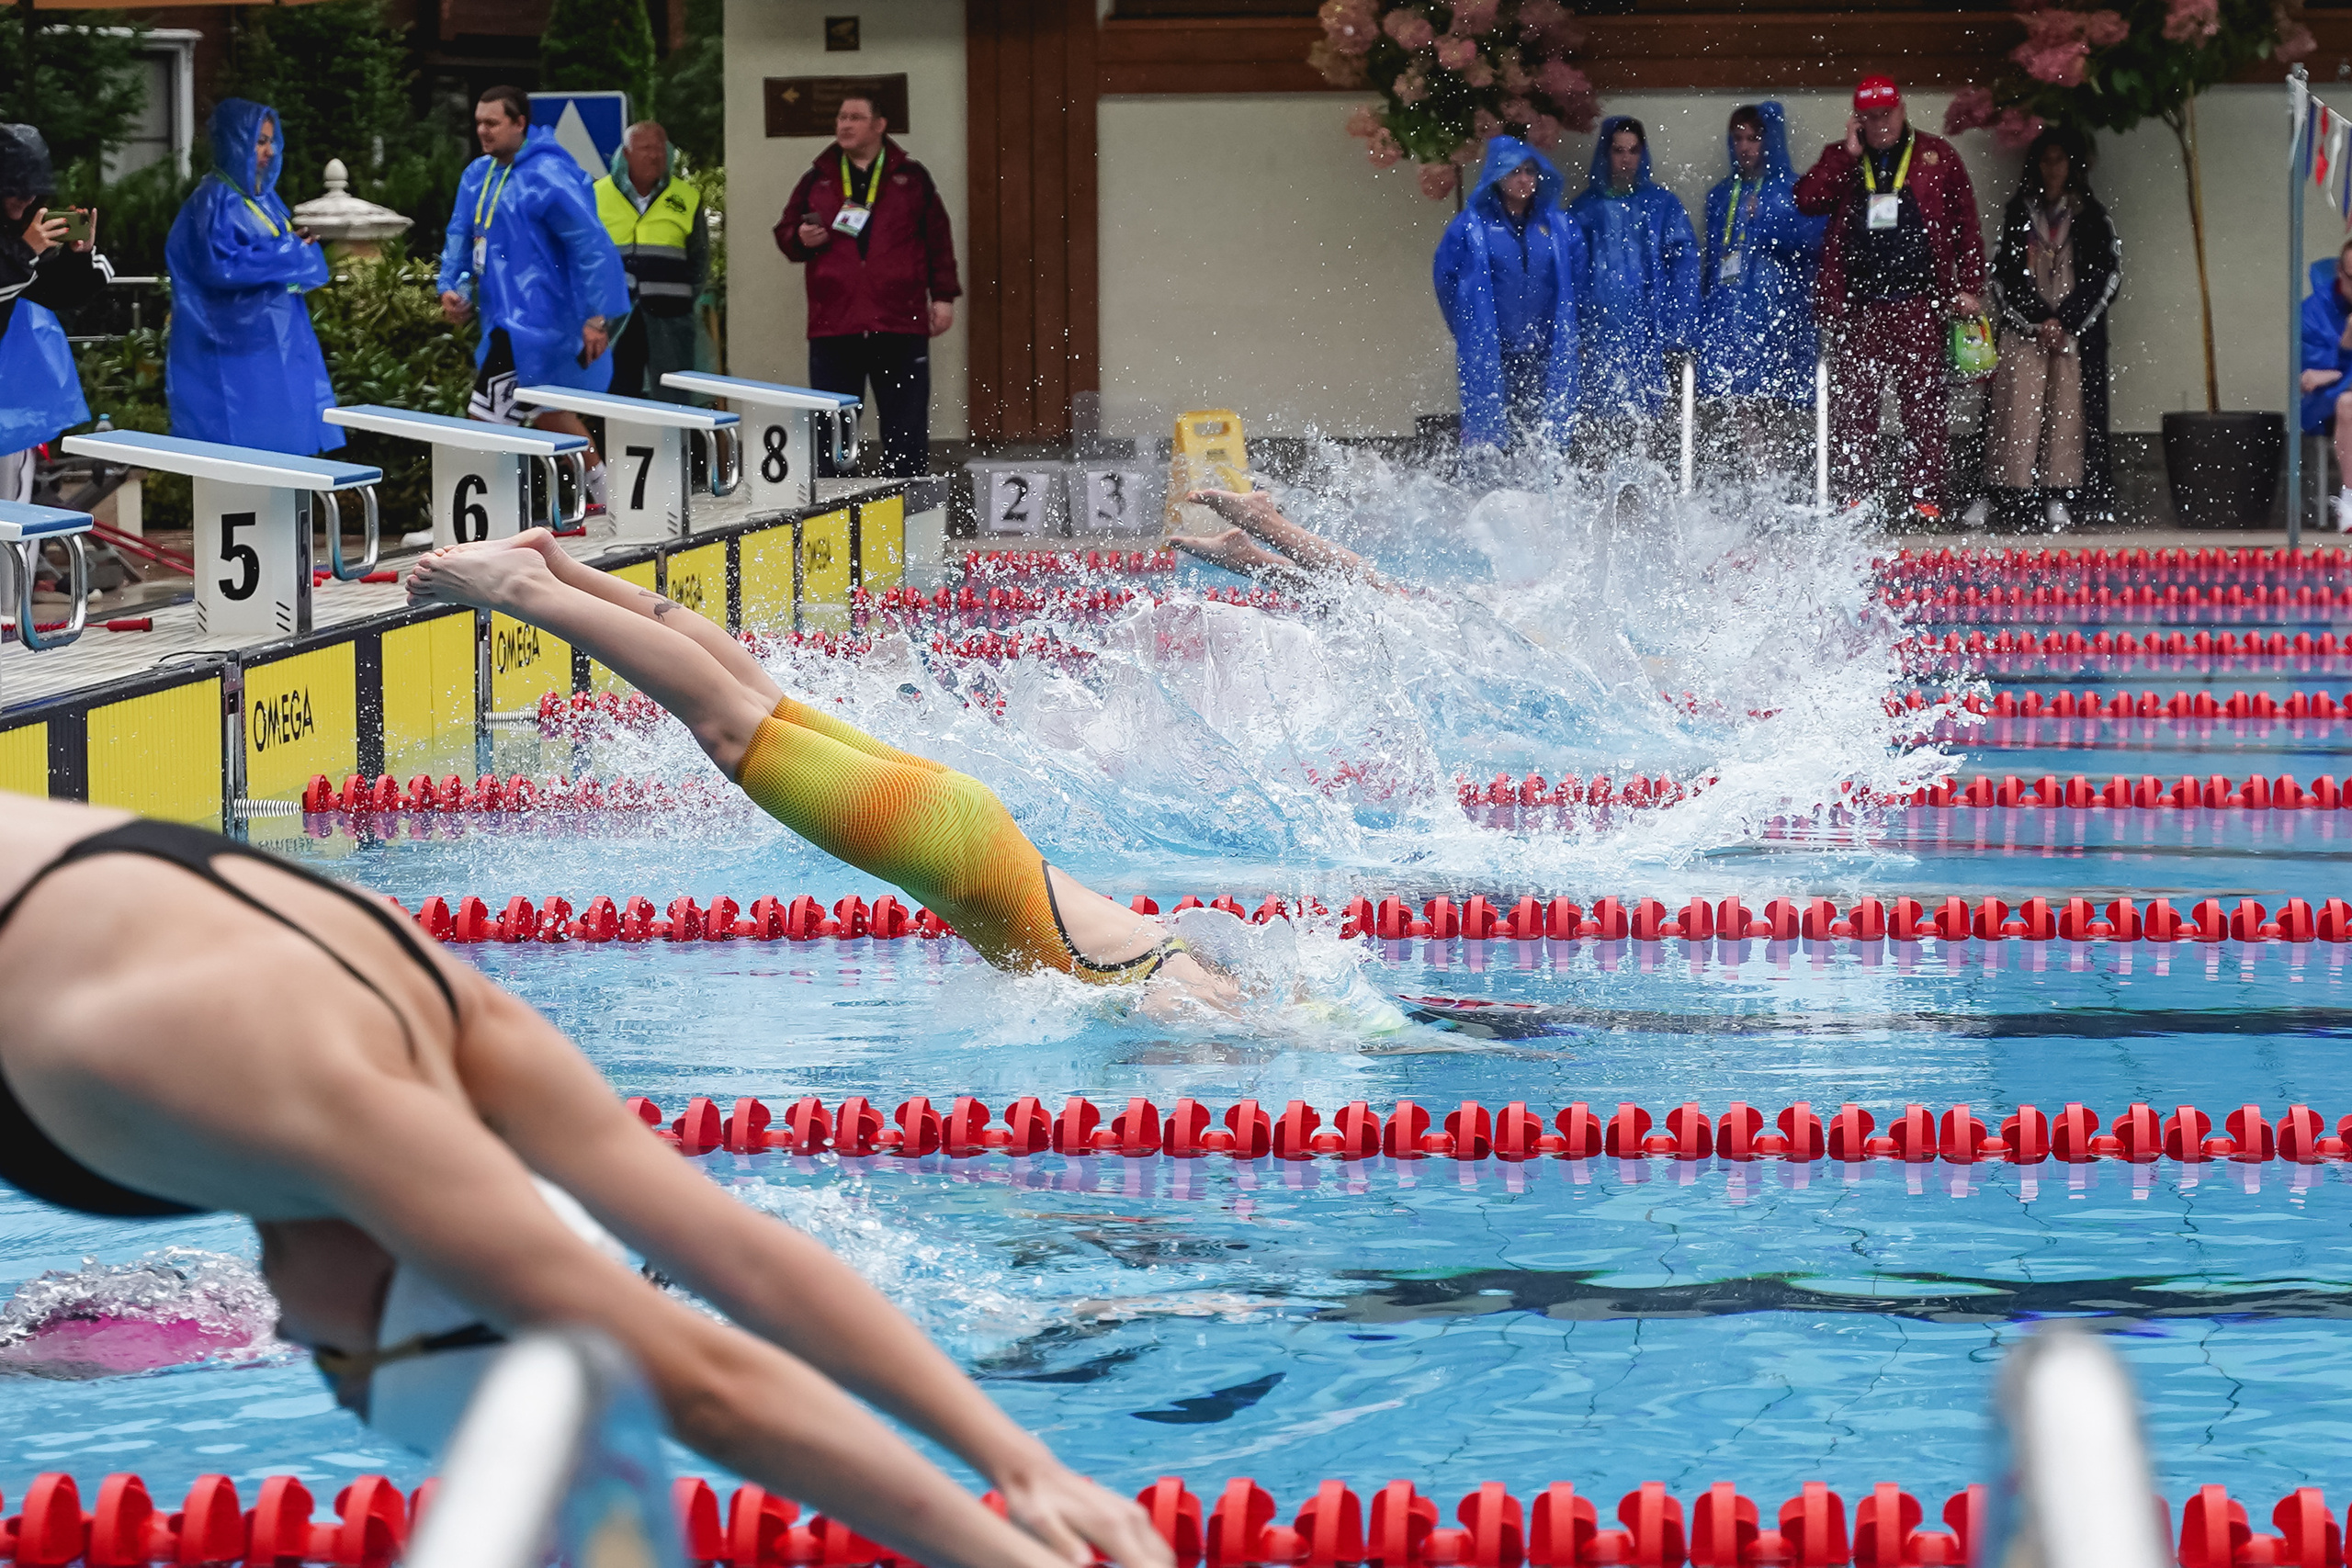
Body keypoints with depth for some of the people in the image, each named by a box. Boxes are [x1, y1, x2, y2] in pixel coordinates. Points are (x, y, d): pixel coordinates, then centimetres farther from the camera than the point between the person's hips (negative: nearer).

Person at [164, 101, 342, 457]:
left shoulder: (263, 197, 14)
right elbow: (218, 266, -22)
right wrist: (286, 251, -16)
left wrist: (299, 241, -1)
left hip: (277, 342, 8)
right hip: (233, 347, -8)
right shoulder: (213, 201, -11)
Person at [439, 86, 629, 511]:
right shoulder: (479, 176, 10)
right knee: (549, 413, 20)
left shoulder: (548, 177, -16)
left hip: (532, 320, -10)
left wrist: (596, 317, -19)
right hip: (507, 318, 10)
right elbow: (460, 236, 20)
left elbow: (592, 246, -17)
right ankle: (604, 498, 33)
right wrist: (451, 286, 2)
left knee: (488, 418, -13)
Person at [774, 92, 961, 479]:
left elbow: (938, 240, 9)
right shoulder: (817, 180, 12)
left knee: (906, 432, 3)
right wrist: (801, 240, -5)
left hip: (901, 324, -1)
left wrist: (943, 296, 3)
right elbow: (785, 233, 17)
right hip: (833, 325, 1)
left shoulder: (911, 178, 9)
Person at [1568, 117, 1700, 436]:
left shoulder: (1663, 205, 6)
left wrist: (1678, 331, -6)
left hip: (1649, 334, -1)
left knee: (1642, 417, -5)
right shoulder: (1586, 209, 8)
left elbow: (1685, 267, 2)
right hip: (1600, 335, 1)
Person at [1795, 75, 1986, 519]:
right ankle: (1854, 496, 2)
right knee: (1852, 404, -1)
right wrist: (1848, 153, -7)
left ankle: (1925, 496, 0)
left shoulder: (1937, 157, 10)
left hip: (1920, 303, -1)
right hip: (1855, 306, 1)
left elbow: (1966, 228, 10)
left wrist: (1968, 287, 2)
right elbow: (1807, 200, -5)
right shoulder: (1841, 160, 13)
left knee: (1925, 405, -2)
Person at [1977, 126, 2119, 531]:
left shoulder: (2092, 218, 6)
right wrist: (2038, 323, -6)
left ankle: (2059, 496, 0)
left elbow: (2106, 277, 2)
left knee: (2068, 406, -3)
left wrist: (2065, 323, -7)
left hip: (2077, 330, 0)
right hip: (2023, 329, 0)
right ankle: (2005, 494, -7)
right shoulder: (2017, 214, 8)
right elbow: (2005, 274, 5)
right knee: (2018, 405, -7)